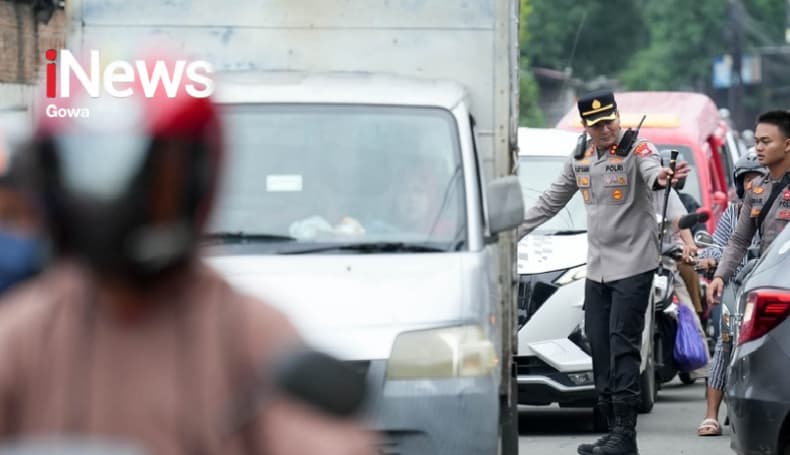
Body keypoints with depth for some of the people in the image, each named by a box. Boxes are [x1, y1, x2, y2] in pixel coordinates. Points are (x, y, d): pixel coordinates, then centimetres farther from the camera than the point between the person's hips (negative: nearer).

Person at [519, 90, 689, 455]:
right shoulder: (580, 157, 10)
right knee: (600, 349, 6)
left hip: (634, 264, -7)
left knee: (622, 346, -13)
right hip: (597, 267, 7)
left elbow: (650, 168, -36)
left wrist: (659, 178, -60)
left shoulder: (636, 148, -12)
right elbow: (551, 201, 20)